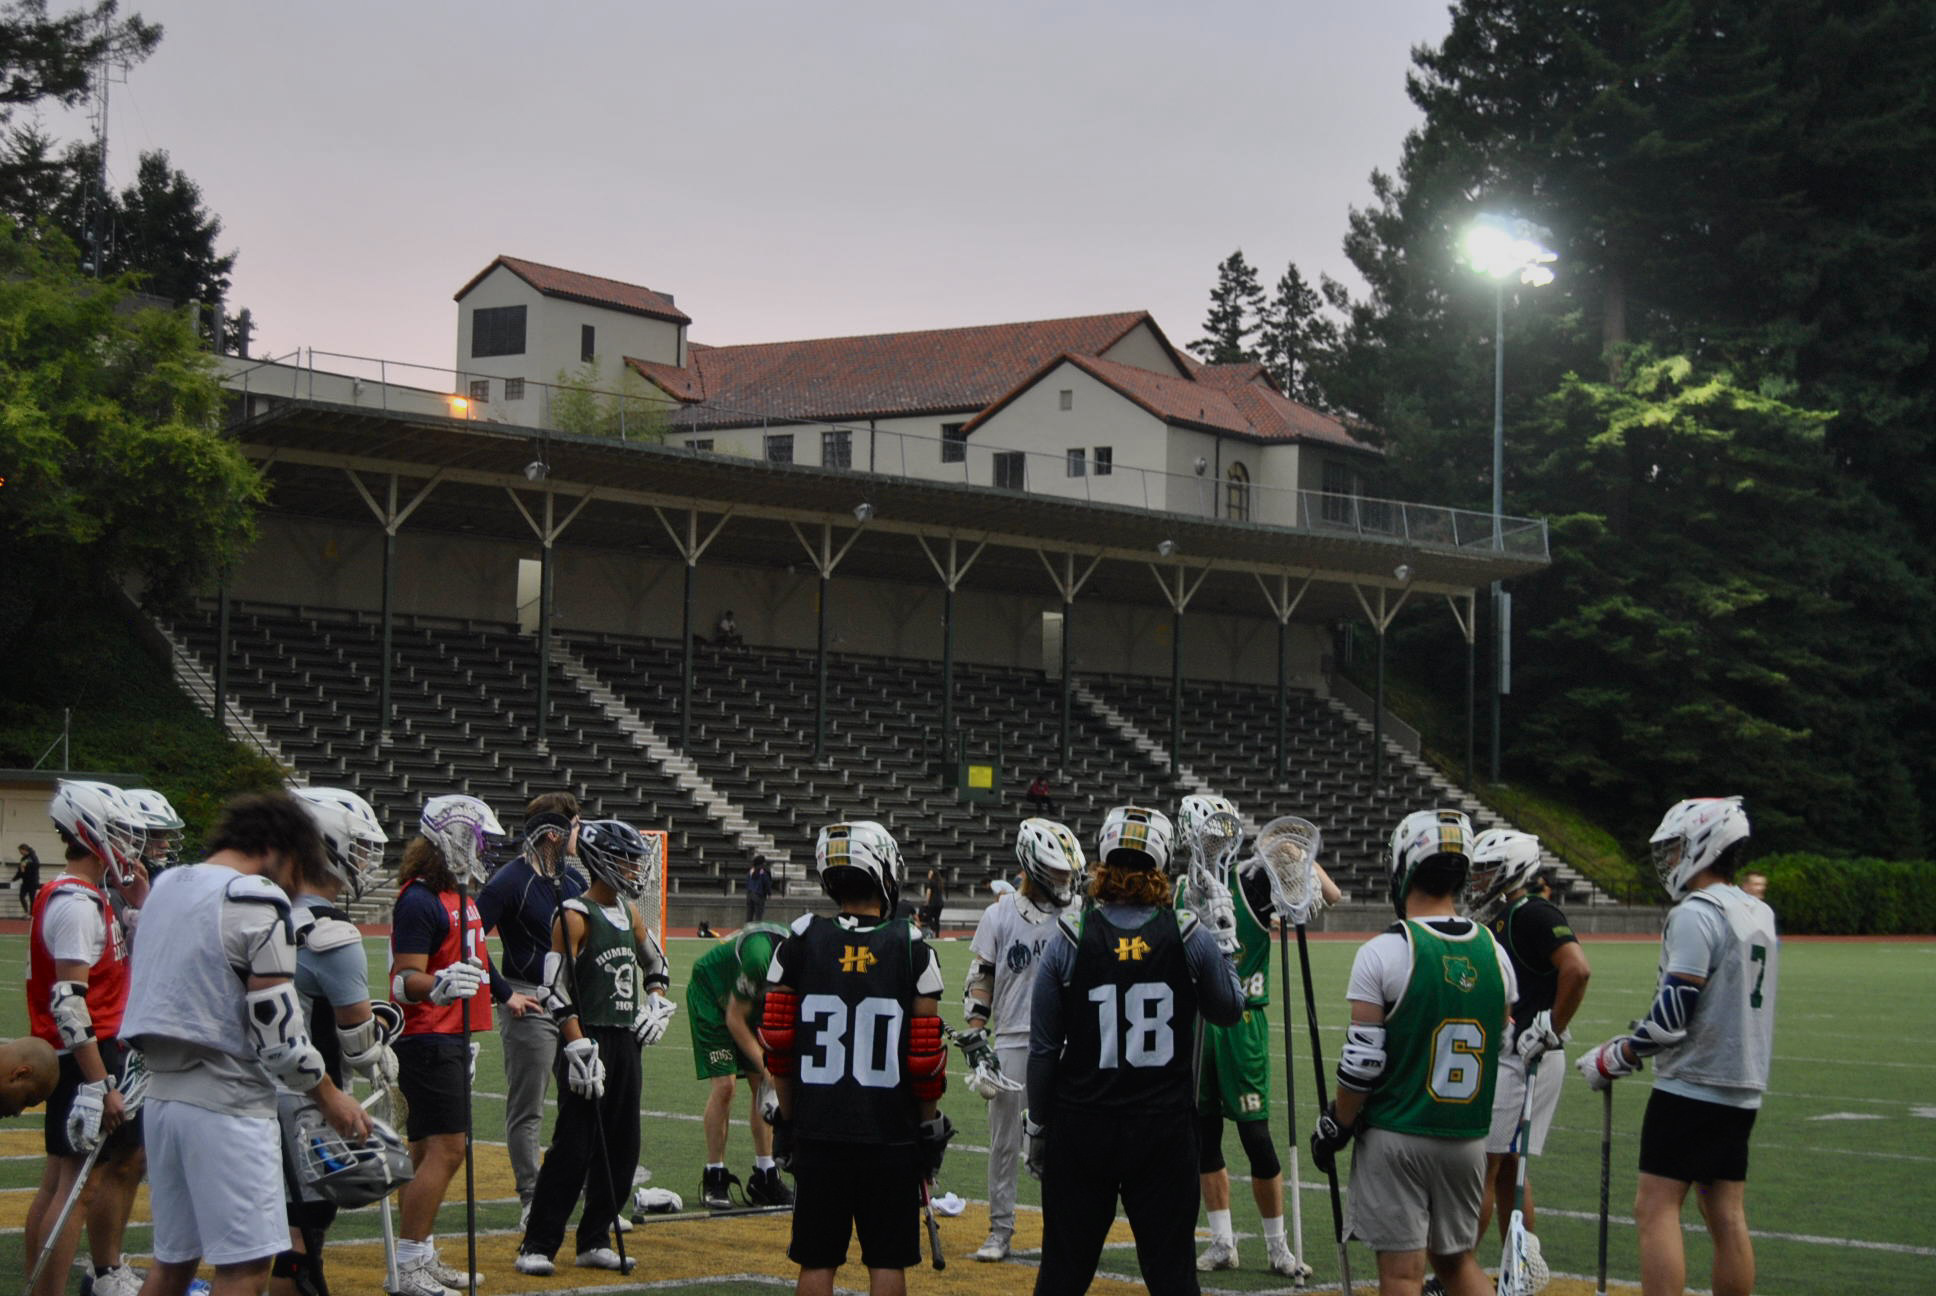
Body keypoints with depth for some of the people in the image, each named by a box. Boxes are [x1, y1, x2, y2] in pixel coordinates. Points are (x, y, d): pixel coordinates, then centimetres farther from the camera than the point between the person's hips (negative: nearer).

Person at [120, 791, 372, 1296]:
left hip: (162, 1095, 8)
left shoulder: (165, 886, 13)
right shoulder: (259, 900, -13)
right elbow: (276, 1025, -13)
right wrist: (330, 1097, -3)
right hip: (226, 1103, -8)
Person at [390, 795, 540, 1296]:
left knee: (429, 1149, 12)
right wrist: (438, 986, -41)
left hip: (452, 1039, 10)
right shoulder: (419, 901, -15)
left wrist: (506, 996, 43)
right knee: (446, 1148, -14)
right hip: (427, 1041, -10)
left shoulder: (459, 896, 15)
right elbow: (406, 980, -21)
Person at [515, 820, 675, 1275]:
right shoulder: (576, 915, -11)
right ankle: (537, 1245, -4)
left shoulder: (629, 912, 13)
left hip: (627, 1040, 8)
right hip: (590, 1039, -8)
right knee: (574, 1148, -9)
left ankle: (594, 1241, 17)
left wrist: (657, 1006, 12)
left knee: (622, 1148, 9)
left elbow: (654, 963, 29)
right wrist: (579, 1047, -22)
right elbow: (557, 989, -16)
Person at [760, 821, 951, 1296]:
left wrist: (787, 1116, 13)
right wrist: (930, 1123, 8)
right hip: (891, 1133, -1)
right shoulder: (911, 948, -5)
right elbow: (926, 1055, -5)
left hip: (818, 1131, 1)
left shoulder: (801, 942, -1)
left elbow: (777, 1045, 1)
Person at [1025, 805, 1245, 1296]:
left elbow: (1044, 1048, -1)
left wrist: (1037, 1125, 10)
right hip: (1165, 1130, 0)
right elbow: (1230, 1010, 11)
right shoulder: (1190, 937, -5)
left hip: (1081, 1127, 0)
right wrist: (1220, 952, 25)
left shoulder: (1068, 941, -6)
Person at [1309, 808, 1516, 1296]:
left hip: (1396, 1136, -5)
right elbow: (1500, 1053, 10)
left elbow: (1362, 1062, -14)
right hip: (1468, 1139, 5)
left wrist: (1335, 1128, -1)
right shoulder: (1494, 954, 3)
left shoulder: (1384, 953, -14)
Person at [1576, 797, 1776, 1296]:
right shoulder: (1760, 915, 12)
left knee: (1656, 1208, -7)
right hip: (1743, 1087, 9)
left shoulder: (1696, 914, -15)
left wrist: (1614, 1059, -8)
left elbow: (1674, 1013, -19)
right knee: (1726, 1214, 9)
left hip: (1692, 1084, -9)